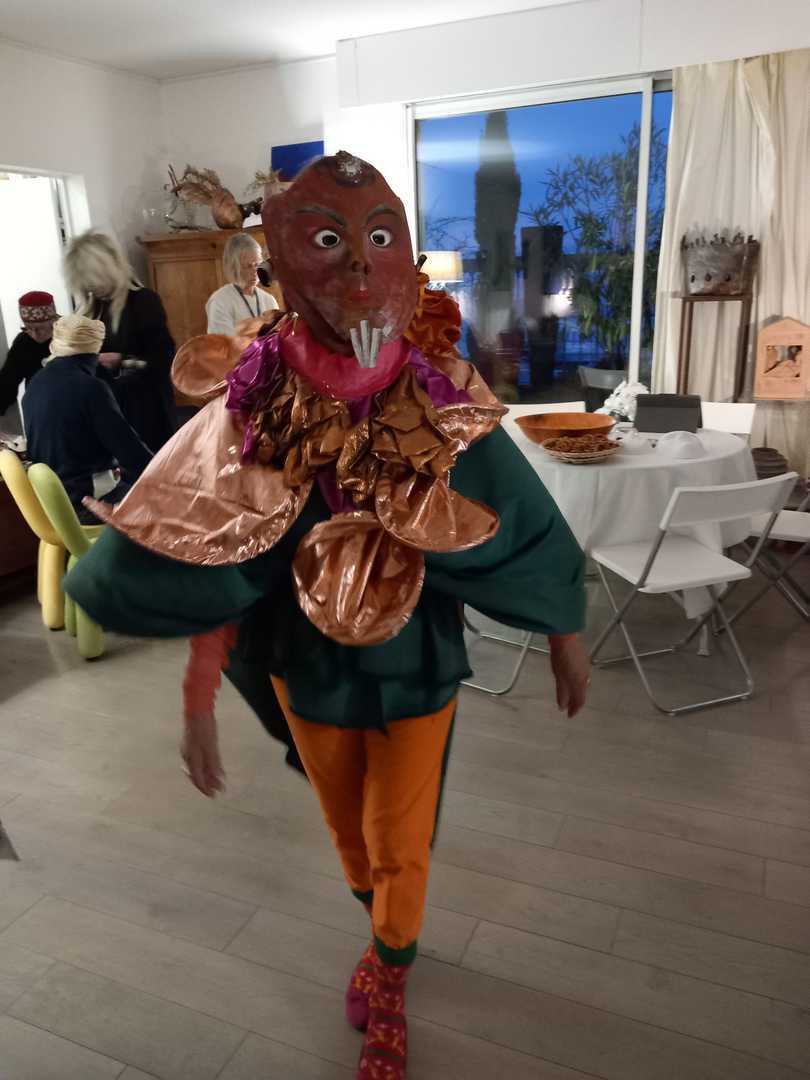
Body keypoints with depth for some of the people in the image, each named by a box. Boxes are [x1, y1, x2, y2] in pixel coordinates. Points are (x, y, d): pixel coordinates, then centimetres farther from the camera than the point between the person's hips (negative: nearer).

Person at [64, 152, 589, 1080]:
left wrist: (567, 647, 1)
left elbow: (528, 535, -10)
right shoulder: (259, 414, -21)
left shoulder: (447, 411, -22)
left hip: (417, 670, -1)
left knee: (398, 847, 13)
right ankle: (387, 936, 59)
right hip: (307, 669, 2)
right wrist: (197, 704, -11)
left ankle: (389, 985, 46)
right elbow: (209, 565, -13)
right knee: (350, 833, 25)